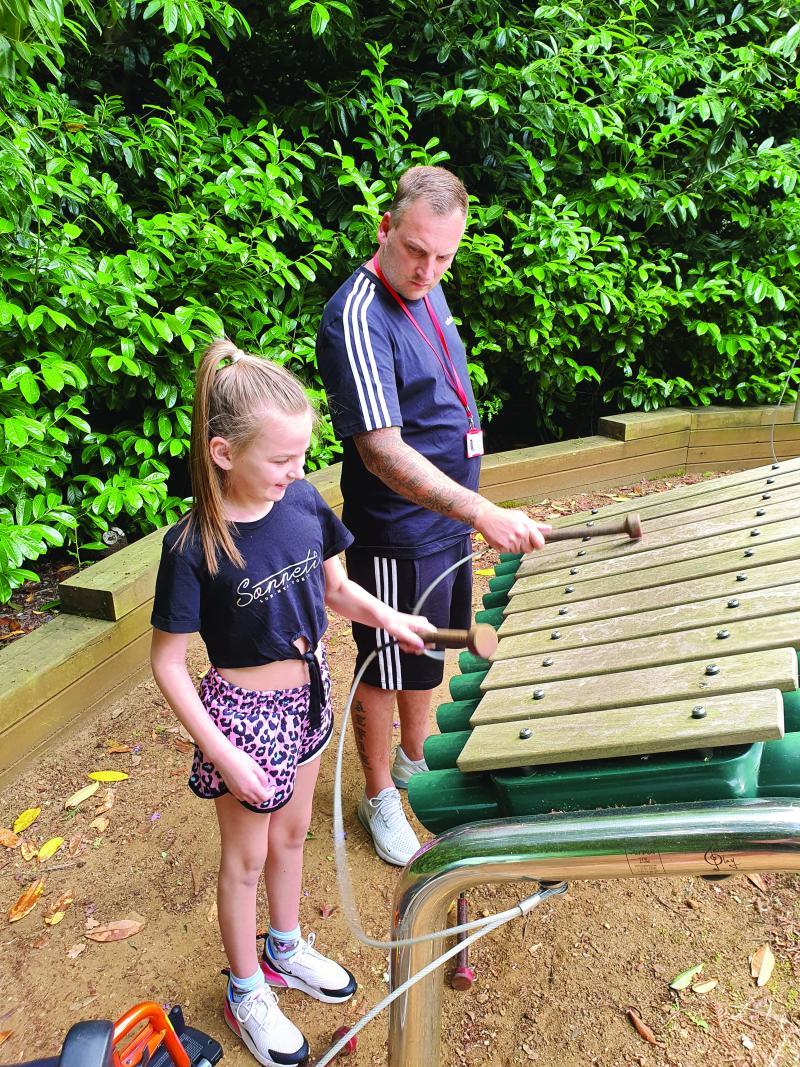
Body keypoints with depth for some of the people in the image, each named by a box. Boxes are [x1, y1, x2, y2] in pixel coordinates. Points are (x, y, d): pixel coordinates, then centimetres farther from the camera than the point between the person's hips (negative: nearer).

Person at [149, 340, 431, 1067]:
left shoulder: (304, 502, -11)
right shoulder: (192, 547, -24)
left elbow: (335, 586, 4)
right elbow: (168, 663, -17)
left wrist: (383, 616, -14)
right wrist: (221, 753, -19)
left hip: (307, 694, 5)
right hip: (243, 711, -5)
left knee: (292, 834, 26)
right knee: (247, 857, 17)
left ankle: (286, 949, 53)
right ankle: (247, 993, 43)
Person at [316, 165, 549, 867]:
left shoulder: (428, 290, 5)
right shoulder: (357, 317, -24)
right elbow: (382, 449, -33)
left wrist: (473, 510, 17)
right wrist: (481, 511, -41)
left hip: (450, 519, 9)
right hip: (396, 538, -9)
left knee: (429, 652, 24)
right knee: (385, 672, 9)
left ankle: (416, 759, 47)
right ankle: (380, 798, 31)